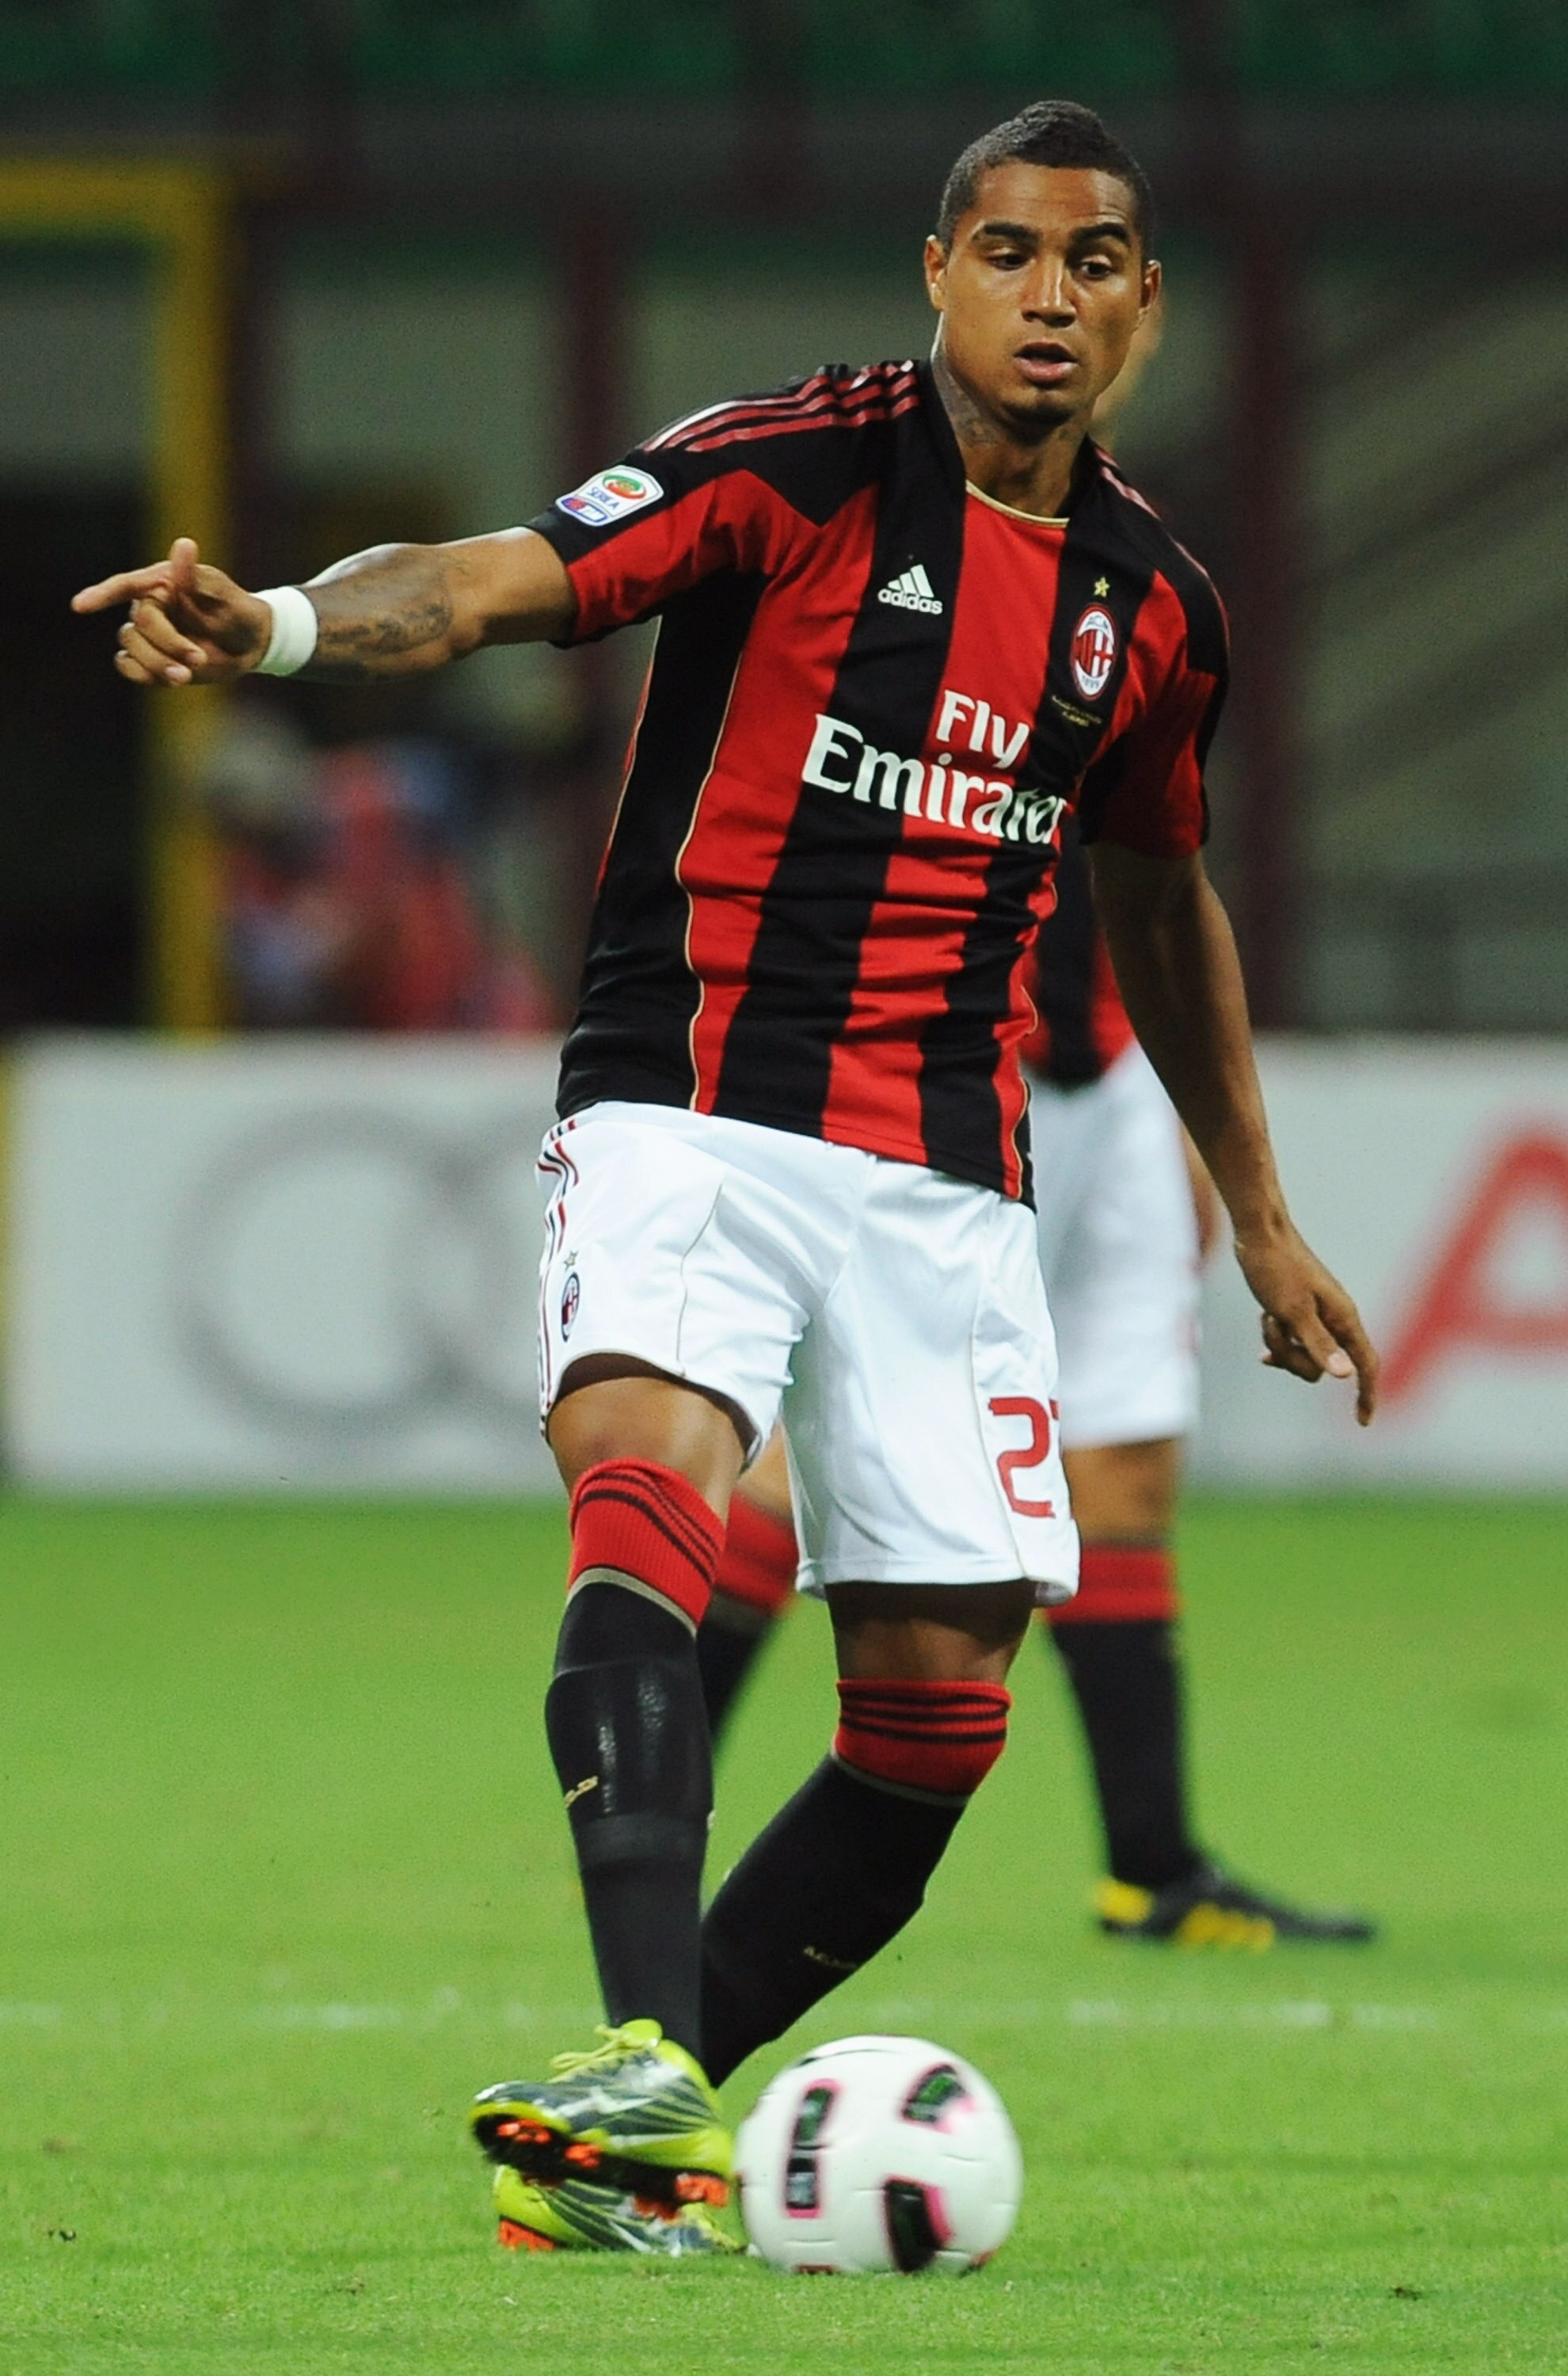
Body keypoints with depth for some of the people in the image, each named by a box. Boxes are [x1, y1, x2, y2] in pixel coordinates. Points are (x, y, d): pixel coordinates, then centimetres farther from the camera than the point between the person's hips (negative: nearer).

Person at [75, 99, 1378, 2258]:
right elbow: (494, 586, -18)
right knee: (652, 1476, -32)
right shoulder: (799, 468, -5)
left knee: (939, 1712, -1)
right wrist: (280, 622, -40)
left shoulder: (1149, 605, 11)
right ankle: (646, 2071, -45)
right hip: (690, 1118, -5)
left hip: (945, 1185, 5)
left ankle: (633, 2141, 13)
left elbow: (1161, 904, 28)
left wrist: (1262, 1222, 35)